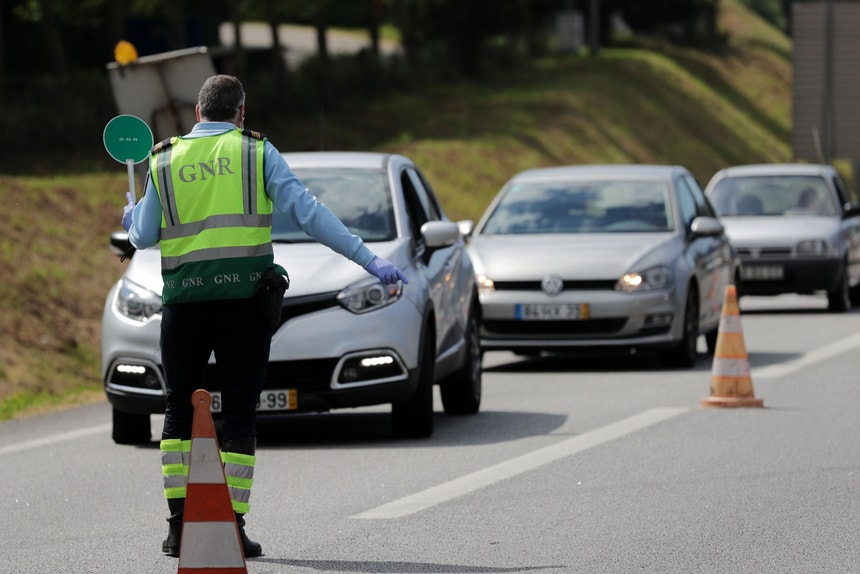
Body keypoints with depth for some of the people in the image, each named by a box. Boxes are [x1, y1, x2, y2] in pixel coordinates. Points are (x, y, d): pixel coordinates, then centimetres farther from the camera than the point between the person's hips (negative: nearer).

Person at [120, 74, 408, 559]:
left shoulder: (164, 161, 8)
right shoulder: (257, 152, 2)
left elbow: (144, 237, 10)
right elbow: (307, 212, -5)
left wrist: (131, 219, 35)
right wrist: (369, 260, -6)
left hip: (184, 300, 2)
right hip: (245, 299, -2)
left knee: (180, 409, 13)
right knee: (240, 414, 4)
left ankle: (179, 526, 9)